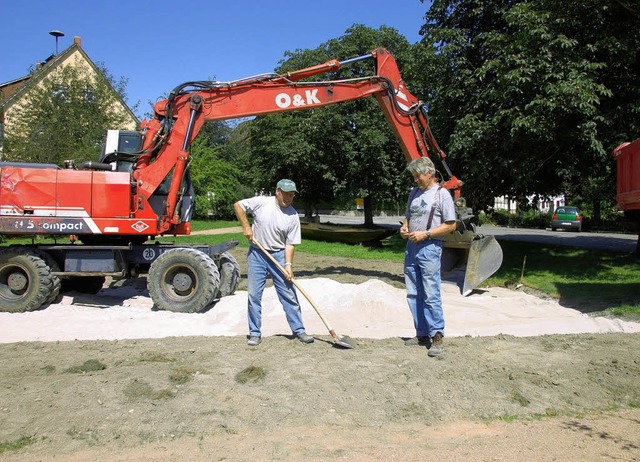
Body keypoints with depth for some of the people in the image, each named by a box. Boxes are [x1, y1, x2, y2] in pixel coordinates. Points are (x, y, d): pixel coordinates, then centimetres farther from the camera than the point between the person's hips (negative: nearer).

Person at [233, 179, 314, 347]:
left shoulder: (293, 216, -5)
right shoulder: (262, 202, -9)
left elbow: (290, 243, -5)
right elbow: (237, 205, 0)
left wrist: (288, 264, -15)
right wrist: (246, 227, -7)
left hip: (279, 255, 1)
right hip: (257, 253, 0)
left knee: (289, 295, 2)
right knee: (254, 295, 3)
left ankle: (299, 330, 13)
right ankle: (255, 333, 14)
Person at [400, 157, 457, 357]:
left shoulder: (442, 194, -5)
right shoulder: (415, 192, 16)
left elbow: (451, 225, -9)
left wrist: (425, 234, -16)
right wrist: (404, 228, 4)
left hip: (429, 248, -7)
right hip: (411, 247, 8)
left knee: (431, 294, -9)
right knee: (413, 294, 10)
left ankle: (437, 336, -2)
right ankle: (422, 334, 19)